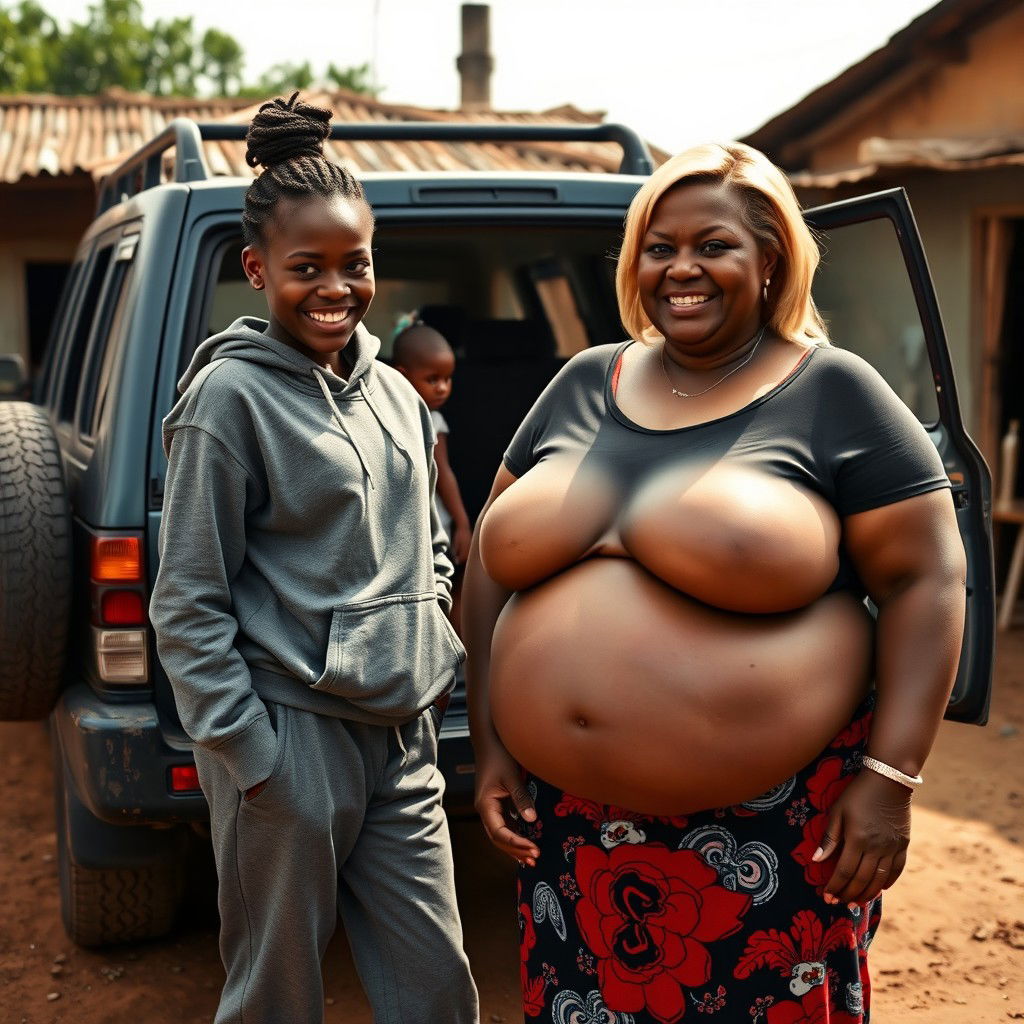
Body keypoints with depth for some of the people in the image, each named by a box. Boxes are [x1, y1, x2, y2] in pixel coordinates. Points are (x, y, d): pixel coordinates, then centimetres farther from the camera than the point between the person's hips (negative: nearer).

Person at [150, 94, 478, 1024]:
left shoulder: (395, 391, 11)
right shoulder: (231, 394, -8)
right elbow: (187, 605, -9)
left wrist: (433, 659, 12)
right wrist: (249, 755, -12)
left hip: (402, 736, 6)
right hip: (293, 737, -6)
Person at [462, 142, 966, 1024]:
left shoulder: (833, 393, -4)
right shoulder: (582, 385, 9)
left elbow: (925, 579, -6)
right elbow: (493, 560, 13)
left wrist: (889, 778, -12)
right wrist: (491, 742, 8)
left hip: (769, 831, -4)